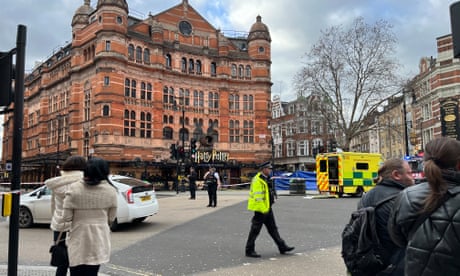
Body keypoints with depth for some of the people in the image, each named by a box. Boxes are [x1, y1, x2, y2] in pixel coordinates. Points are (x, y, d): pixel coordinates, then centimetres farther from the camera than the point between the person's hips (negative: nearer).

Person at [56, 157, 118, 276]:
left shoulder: (74, 189, -13)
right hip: (99, 240, 1)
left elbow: (66, 217, -10)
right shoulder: (111, 190, -8)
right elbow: (111, 218, 0)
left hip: (78, 240, -1)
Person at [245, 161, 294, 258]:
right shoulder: (257, 180, -18)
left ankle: (282, 247, 22)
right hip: (260, 210, -10)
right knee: (255, 230, -1)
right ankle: (249, 251, 9)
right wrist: (263, 209, -23)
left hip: (267, 208, 10)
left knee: (273, 229, 15)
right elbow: (257, 197, -24)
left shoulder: (266, 179, 14)